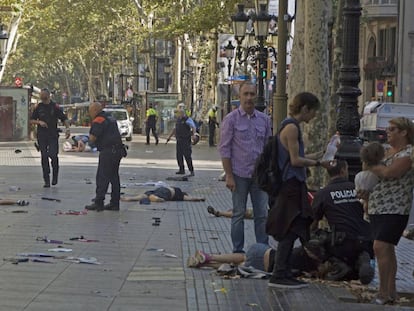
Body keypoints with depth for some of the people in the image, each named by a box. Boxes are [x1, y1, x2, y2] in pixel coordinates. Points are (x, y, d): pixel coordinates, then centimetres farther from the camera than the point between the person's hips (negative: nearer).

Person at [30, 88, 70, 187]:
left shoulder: (55, 107, 1)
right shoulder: (39, 107, 8)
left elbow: (64, 119, 3)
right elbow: (31, 120, 12)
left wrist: (68, 128, -12)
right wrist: (39, 122, -8)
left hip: (53, 135, -2)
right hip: (41, 136, 2)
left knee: (53, 155, -14)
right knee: (44, 157, 2)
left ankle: (55, 176, 9)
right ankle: (46, 180, 7)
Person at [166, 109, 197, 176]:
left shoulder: (188, 120, -10)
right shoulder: (178, 120, 15)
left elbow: (193, 127, -24)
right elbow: (175, 129, 26)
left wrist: (194, 134, -43)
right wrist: (169, 137, 23)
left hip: (186, 141, -8)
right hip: (179, 141, 8)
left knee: (187, 156, -11)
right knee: (179, 155, 7)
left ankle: (192, 171, -8)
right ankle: (181, 170, 18)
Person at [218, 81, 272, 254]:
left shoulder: (264, 119, 8)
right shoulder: (231, 119, -4)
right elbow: (224, 149, -5)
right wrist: (229, 175, -10)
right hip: (239, 174, -3)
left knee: (262, 214, 4)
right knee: (238, 214, 5)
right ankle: (238, 251, 12)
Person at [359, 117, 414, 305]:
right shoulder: (388, 151, 16)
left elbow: (388, 173, -24)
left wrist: (369, 166, -9)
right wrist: (367, 191, 8)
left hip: (394, 209, -9)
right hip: (377, 208, 9)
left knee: (380, 247, -16)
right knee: (387, 249, 12)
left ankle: (384, 293, -12)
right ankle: (391, 292, 19)